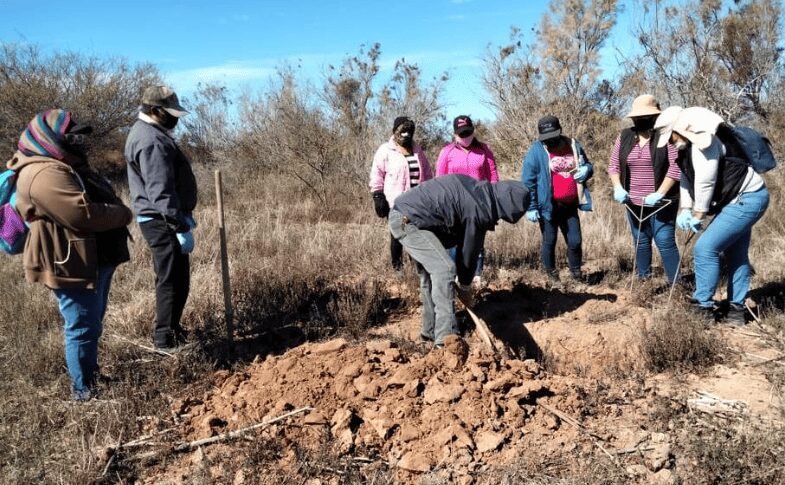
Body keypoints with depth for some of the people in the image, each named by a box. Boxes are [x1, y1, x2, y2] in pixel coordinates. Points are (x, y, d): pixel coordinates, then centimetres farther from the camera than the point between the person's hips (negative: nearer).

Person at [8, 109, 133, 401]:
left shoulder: (62, 166, 16)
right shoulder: (45, 174, -21)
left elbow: (99, 200, 19)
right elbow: (83, 213, -30)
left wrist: (117, 212, 0)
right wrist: (123, 214, -15)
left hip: (93, 261, 11)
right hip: (72, 265, -11)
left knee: (92, 324, 22)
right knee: (83, 327, -2)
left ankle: (90, 375, 37)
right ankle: (84, 391, 10)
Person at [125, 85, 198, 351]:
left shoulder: (148, 132, 16)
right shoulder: (152, 142, -19)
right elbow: (161, 192, -26)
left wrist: (183, 214, 22)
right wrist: (181, 227, -24)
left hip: (162, 219, 11)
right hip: (162, 222, -11)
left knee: (175, 278, 19)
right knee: (172, 280, -4)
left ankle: (170, 330, 31)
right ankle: (167, 340, 4)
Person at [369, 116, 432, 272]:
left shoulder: (417, 150, 15)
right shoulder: (386, 150, 0)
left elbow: (426, 173, 22)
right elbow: (377, 175, -2)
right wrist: (378, 196, -7)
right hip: (396, 203, -4)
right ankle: (397, 266, 13)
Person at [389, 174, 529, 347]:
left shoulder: (477, 188, 8)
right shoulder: (479, 211, -18)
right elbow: (469, 250, -6)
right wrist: (465, 287, 10)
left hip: (400, 214, 10)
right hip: (408, 221, -10)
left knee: (430, 271, 16)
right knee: (444, 269, -14)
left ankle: (430, 330, 25)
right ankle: (446, 336, -14)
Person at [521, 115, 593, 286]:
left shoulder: (573, 145, 4)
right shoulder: (537, 150, -10)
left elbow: (588, 166, 19)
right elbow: (527, 181, -11)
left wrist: (586, 170, -7)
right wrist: (531, 207, -14)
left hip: (570, 205, 4)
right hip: (548, 206, -4)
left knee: (575, 241, 8)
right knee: (549, 242, 9)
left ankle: (577, 274, 29)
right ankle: (552, 276, 27)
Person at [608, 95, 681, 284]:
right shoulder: (625, 136, 6)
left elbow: (676, 167, -15)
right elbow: (613, 164, 10)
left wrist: (660, 193, -22)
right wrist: (618, 187, -6)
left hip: (662, 202, -5)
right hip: (634, 202, 5)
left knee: (665, 242, -5)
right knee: (640, 242, 14)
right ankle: (643, 279, 27)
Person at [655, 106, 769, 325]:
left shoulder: (704, 142, -22)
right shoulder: (689, 146, 10)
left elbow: (705, 183, -24)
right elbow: (687, 179, 13)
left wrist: (698, 215, -14)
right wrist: (685, 209, 1)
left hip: (747, 200, -11)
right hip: (744, 200, 11)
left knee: (705, 248, -13)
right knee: (736, 255, 16)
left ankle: (703, 307, -3)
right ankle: (737, 310, 25)